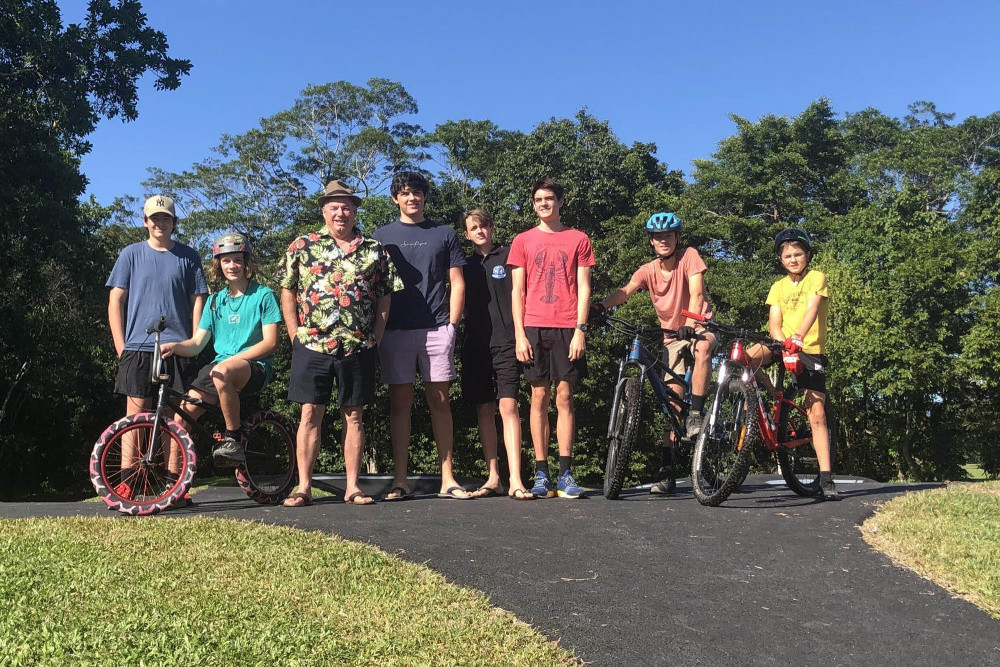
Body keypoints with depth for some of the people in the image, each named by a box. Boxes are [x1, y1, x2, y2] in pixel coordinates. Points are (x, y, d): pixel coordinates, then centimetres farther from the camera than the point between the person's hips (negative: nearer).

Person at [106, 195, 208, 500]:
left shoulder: (188, 257, 10)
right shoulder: (132, 254, 9)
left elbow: (198, 302, 9)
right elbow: (115, 301, 7)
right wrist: (121, 347, -1)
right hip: (138, 347, 0)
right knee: (136, 414, -3)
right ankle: (126, 484, 1)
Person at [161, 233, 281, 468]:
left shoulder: (263, 295, 0)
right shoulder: (215, 300, 16)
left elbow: (270, 343, -8)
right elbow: (197, 343, 10)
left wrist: (234, 359, -18)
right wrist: (174, 346, -12)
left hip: (255, 367, -5)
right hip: (221, 363, 5)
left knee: (222, 372, -39)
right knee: (183, 411, -15)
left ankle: (234, 437, -21)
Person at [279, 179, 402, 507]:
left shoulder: (374, 250, 7)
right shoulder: (302, 246, 6)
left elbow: (384, 298, 8)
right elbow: (287, 293, 6)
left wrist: (375, 339, 1)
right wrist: (296, 335, -1)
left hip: (358, 348, 1)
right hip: (312, 345, -1)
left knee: (353, 416, 7)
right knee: (311, 415, 2)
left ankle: (353, 487, 13)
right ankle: (304, 487, 9)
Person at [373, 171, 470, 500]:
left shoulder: (444, 234, 12)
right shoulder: (382, 236, 13)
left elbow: (457, 283, 9)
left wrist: (452, 324, -1)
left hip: (436, 330, 0)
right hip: (395, 331, 1)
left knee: (439, 401, 1)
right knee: (399, 403, 2)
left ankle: (447, 479, 5)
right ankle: (400, 481, 5)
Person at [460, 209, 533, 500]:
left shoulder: (508, 256, 6)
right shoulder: (466, 266, 17)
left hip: (505, 343, -4)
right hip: (475, 344, 4)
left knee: (508, 406, -12)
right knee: (484, 410, 4)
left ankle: (515, 480, -13)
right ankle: (493, 477, 10)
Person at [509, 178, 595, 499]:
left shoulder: (578, 239, 11)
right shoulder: (523, 241, 13)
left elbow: (583, 288, 6)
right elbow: (517, 292, 9)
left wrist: (580, 330, -5)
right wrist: (519, 334, -1)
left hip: (568, 328, -1)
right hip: (534, 328, 1)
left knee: (564, 398, 0)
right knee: (539, 398, 1)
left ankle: (565, 474, 3)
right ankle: (541, 474, 4)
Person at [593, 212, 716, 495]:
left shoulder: (689, 256, -10)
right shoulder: (648, 270, -3)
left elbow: (696, 293, -23)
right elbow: (626, 290, -21)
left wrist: (689, 325, -42)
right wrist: (602, 305, -42)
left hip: (699, 326, -3)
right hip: (672, 336, 3)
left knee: (702, 349, -40)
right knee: (672, 399, -2)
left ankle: (696, 415, -26)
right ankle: (667, 471, 0)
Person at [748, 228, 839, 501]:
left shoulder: (816, 278, -1)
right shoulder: (778, 287, 10)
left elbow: (812, 309, -19)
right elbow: (774, 324, -2)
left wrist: (797, 337, -37)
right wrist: (784, 344, -24)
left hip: (811, 352, -3)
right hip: (784, 348, 3)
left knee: (817, 415, -9)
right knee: (747, 356, -31)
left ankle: (826, 478, -6)